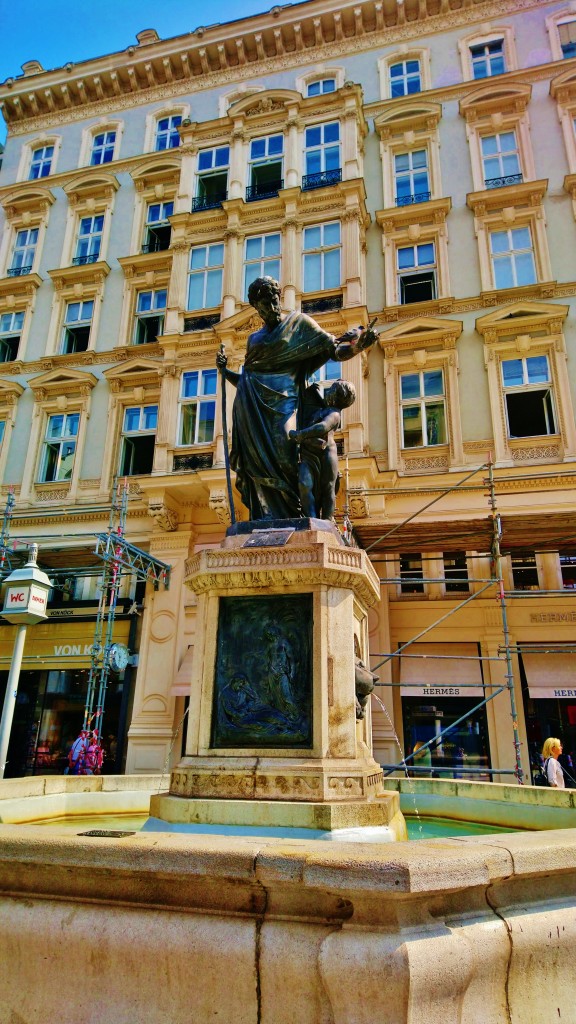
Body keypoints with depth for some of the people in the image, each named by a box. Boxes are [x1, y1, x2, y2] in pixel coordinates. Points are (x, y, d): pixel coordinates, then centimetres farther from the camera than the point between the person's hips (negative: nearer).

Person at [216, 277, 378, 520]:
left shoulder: (299, 322, 12)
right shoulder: (254, 339, 25)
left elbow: (336, 351, 5)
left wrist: (359, 345, -13)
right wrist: (225, 371, 13)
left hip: (281, 402, -4)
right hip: (251, 408, 4)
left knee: (283, 456, -22)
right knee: (258, 462, -7)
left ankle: (293, 515, -16)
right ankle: (267, 519, -8)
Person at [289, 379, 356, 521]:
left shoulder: (334, 414, -1)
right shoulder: (321, 407, 26)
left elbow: (322, 427, -18)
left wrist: (299, 434, -15)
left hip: (326, 453, -6)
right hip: (308, 454, 6)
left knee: (328, 488, -6)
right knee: (305, 485, -16)